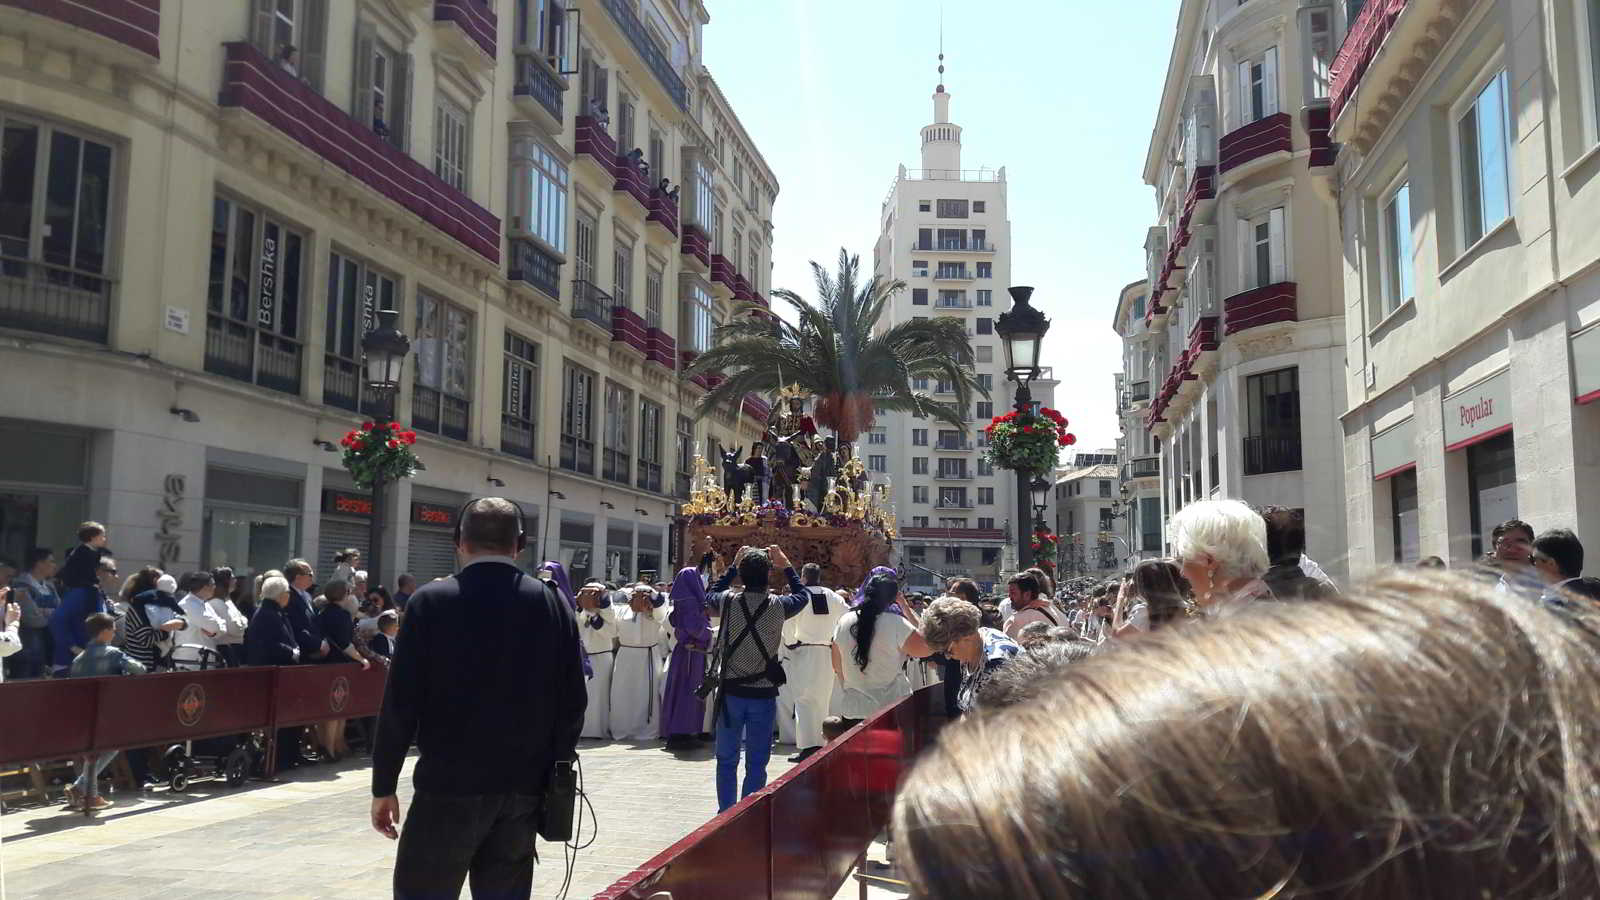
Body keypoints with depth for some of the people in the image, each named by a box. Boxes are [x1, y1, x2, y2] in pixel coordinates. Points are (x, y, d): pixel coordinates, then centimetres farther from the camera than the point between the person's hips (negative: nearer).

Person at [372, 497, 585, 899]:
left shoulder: (431, 601, -7)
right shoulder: (553, 605, 0)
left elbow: (401, 703, -7)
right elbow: (572, 702, 1)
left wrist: (384, 787, 2)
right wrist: (553, 776, 12)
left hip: (450, 784, -3)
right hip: (523, 788, 3)